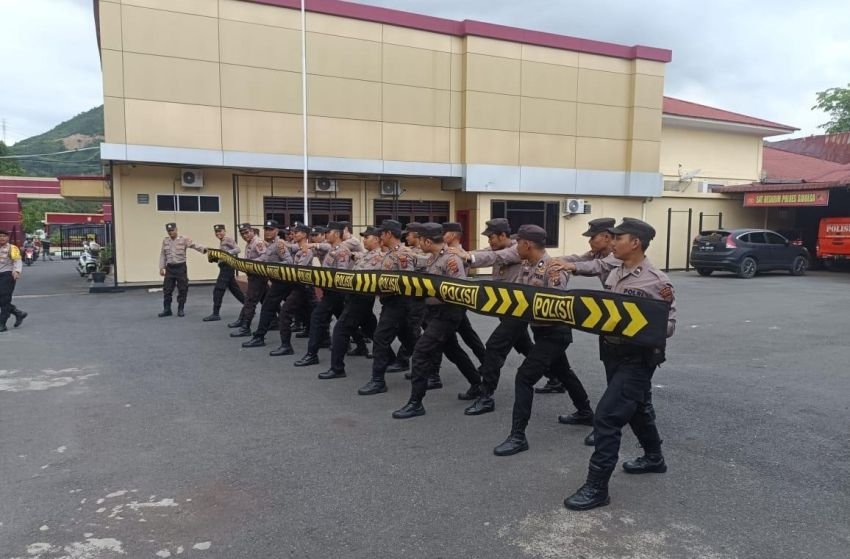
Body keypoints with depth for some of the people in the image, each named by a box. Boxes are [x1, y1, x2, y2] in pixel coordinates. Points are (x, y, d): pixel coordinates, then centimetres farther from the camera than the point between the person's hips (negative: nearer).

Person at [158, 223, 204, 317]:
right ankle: (167, 309, 15)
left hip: (181, 267, -3)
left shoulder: (184, 239, -5)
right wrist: (161, 268, 5)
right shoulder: (165, 241, 7)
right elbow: (162, 255, 10)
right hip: (169, 267, 3)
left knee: (182, 289, 2)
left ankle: (181, 309, 14)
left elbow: (195, 246, -15)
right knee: (167, 289, 5)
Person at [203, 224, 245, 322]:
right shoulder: (222, 242, 20)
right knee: (235, 290, 13)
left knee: (218, 290, -9)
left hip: (227, 267, -10)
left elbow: (237, 249, -21)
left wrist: (227, 253, -33)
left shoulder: (228, 239, -8)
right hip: (225, 267, 10)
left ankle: (215, 314, -5)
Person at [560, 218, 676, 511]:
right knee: (637, 408, 24)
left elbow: (669, 326, -15)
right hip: (613, 352, 8)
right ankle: (654, 458, 46)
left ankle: (596, 487, -1)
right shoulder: (613, 274, 4)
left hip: (638, 358, -7)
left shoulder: (657, 281, -17)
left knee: (606, 417, -11)